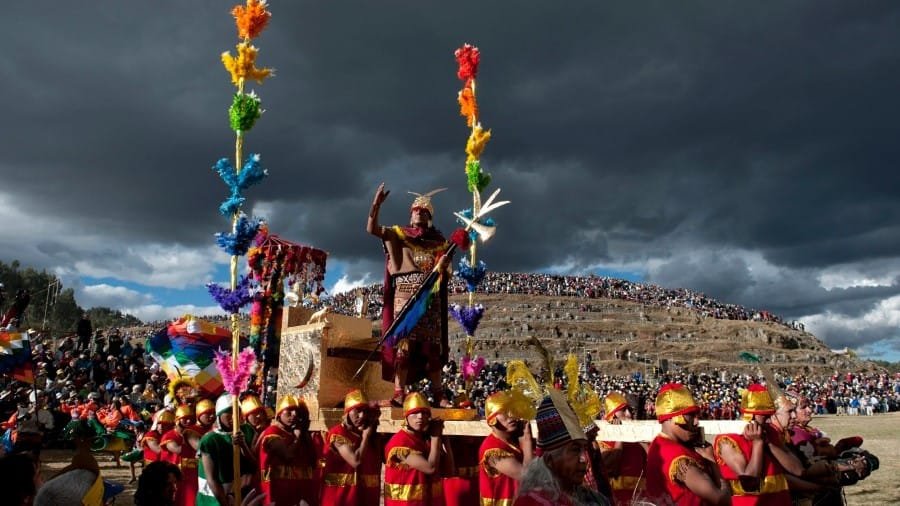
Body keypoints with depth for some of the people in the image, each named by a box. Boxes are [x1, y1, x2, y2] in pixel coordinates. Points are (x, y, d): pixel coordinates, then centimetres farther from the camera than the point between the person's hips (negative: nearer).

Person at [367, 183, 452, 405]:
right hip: (405, 295, -2)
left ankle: (438, 395, 4)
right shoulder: (399, 234, 10)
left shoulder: (438, 241, 14)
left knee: (433, 346, 2)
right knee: (404, 343, -9)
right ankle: (399, 394, -10)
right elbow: (371, 229, -1)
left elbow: (445, 272, 11)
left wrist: (444, 265, -13)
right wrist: (376, 205, -14)